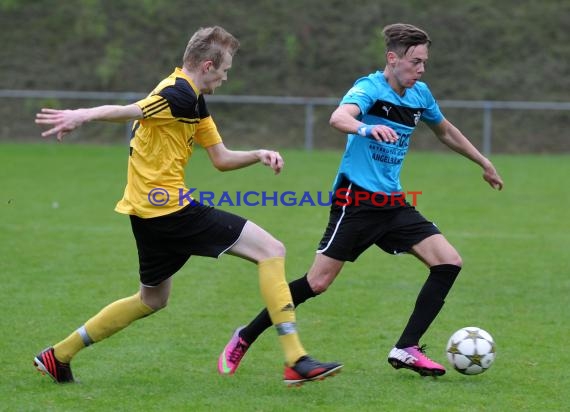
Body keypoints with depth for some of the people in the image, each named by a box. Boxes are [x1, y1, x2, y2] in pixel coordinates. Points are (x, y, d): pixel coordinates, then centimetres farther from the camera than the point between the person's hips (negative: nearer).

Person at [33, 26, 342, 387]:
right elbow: (128, 111, -28)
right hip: (171, 208, -11)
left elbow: (221, 158, 20)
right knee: (272, 251, -8)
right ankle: (296, 361, -14)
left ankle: (58, 356, 28)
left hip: (149, 213, 11)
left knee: (152, 300, 27)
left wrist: (258, 155, 4)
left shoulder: (193, 101, 17)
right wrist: (82, 116, -44)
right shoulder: (179, 93, -15)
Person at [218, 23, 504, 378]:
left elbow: (446, 131, 29)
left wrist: (483, 163, 36)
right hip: (356, 200, -7)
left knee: (449, 262, -7)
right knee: (318, 282, -8)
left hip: (393, 203, 7)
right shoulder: (369, 88, -14)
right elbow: (339, 118, -36)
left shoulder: (420, 95, 8)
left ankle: (407, 349, -3)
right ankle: (245, 338, 9)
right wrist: (367, 128, -57)